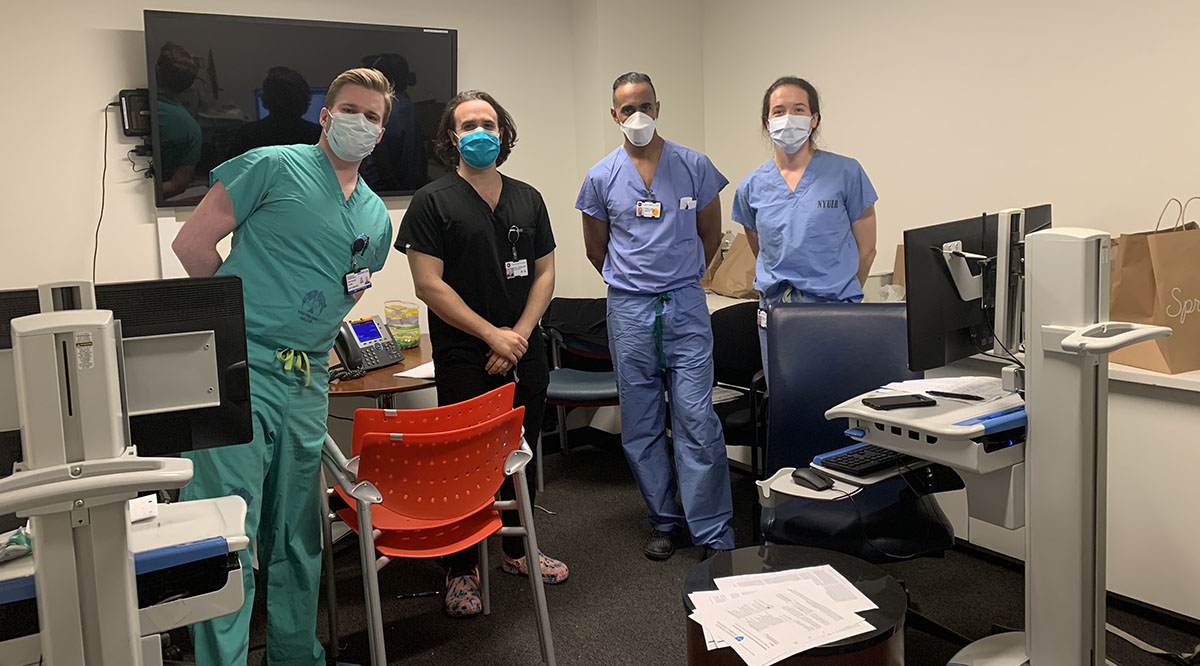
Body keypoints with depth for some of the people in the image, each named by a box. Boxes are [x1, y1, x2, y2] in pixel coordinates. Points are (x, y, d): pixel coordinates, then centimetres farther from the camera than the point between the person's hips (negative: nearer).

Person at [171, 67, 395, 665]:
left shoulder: (377, 218, 17)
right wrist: (241, 314, 2)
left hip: (307, 381, 6)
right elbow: (192, 243, -2)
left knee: (297, 535, 15)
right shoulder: (273, 167, -2)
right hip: (238, 369, -6)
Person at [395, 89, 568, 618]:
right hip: (465, 361, -4)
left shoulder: (528, 199, 11)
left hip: (525, 356, 5)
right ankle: (461, 569, 18)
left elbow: (544, 273, 9)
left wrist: (520, 335, -6)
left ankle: (517, 548, 33)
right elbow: (429, 284, -10)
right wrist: (492, 335, -14)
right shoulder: (432, 202, -4)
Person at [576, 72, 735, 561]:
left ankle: (713, 534, 2)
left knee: (696, 418, -7)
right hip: (629, 311, 2)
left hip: (686, 305, -1)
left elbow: (711, 234, 14)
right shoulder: (601, 177, 5)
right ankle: (664, 521, 22)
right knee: (640, 425, 7)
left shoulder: (694, 166, 3)